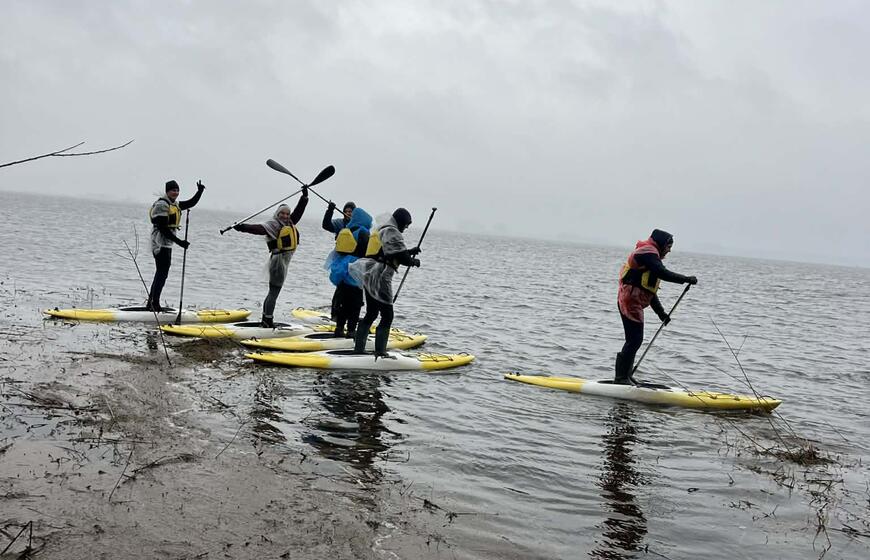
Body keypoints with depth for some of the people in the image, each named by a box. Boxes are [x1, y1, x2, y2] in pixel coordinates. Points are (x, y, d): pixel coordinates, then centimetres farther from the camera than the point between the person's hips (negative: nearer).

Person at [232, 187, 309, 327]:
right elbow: (259, 228, -25)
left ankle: (265, 319, 21)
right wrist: (243, 227, -40)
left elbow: (299, 210, 24)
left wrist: (304, 196, 24)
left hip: (284, 261, 9)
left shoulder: (290, 223, 14)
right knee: (274, 291, -7)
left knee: (273, 292, 14)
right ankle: (268, 320, -3)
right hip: (278, 259, -9)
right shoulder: (273, 224, -10)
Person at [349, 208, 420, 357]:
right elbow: (402, 258, -16)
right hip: (380, 279, -10)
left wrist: (410, 252, 20)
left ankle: (358, 349, 19)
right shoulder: (392, 232, -10)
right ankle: (380, 352, -7)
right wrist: (414, 261, 3)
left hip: (368, 277, 10)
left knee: (371, 314, 17)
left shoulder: (381, 230, 23)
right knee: (387, 316, -6)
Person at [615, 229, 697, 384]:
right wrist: (686, 279, -19)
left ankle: (625, 375, 21)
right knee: (635, 340, -11)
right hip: (631, 301, -11)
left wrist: (661, 313, 23)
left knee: (634, 340, 14)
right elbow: (663, 273, -24)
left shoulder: (651, 256, 25)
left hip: (632, 302, 11)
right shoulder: (648, 252, -8)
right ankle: (621, 377, -9)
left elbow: (650, 290, 26)